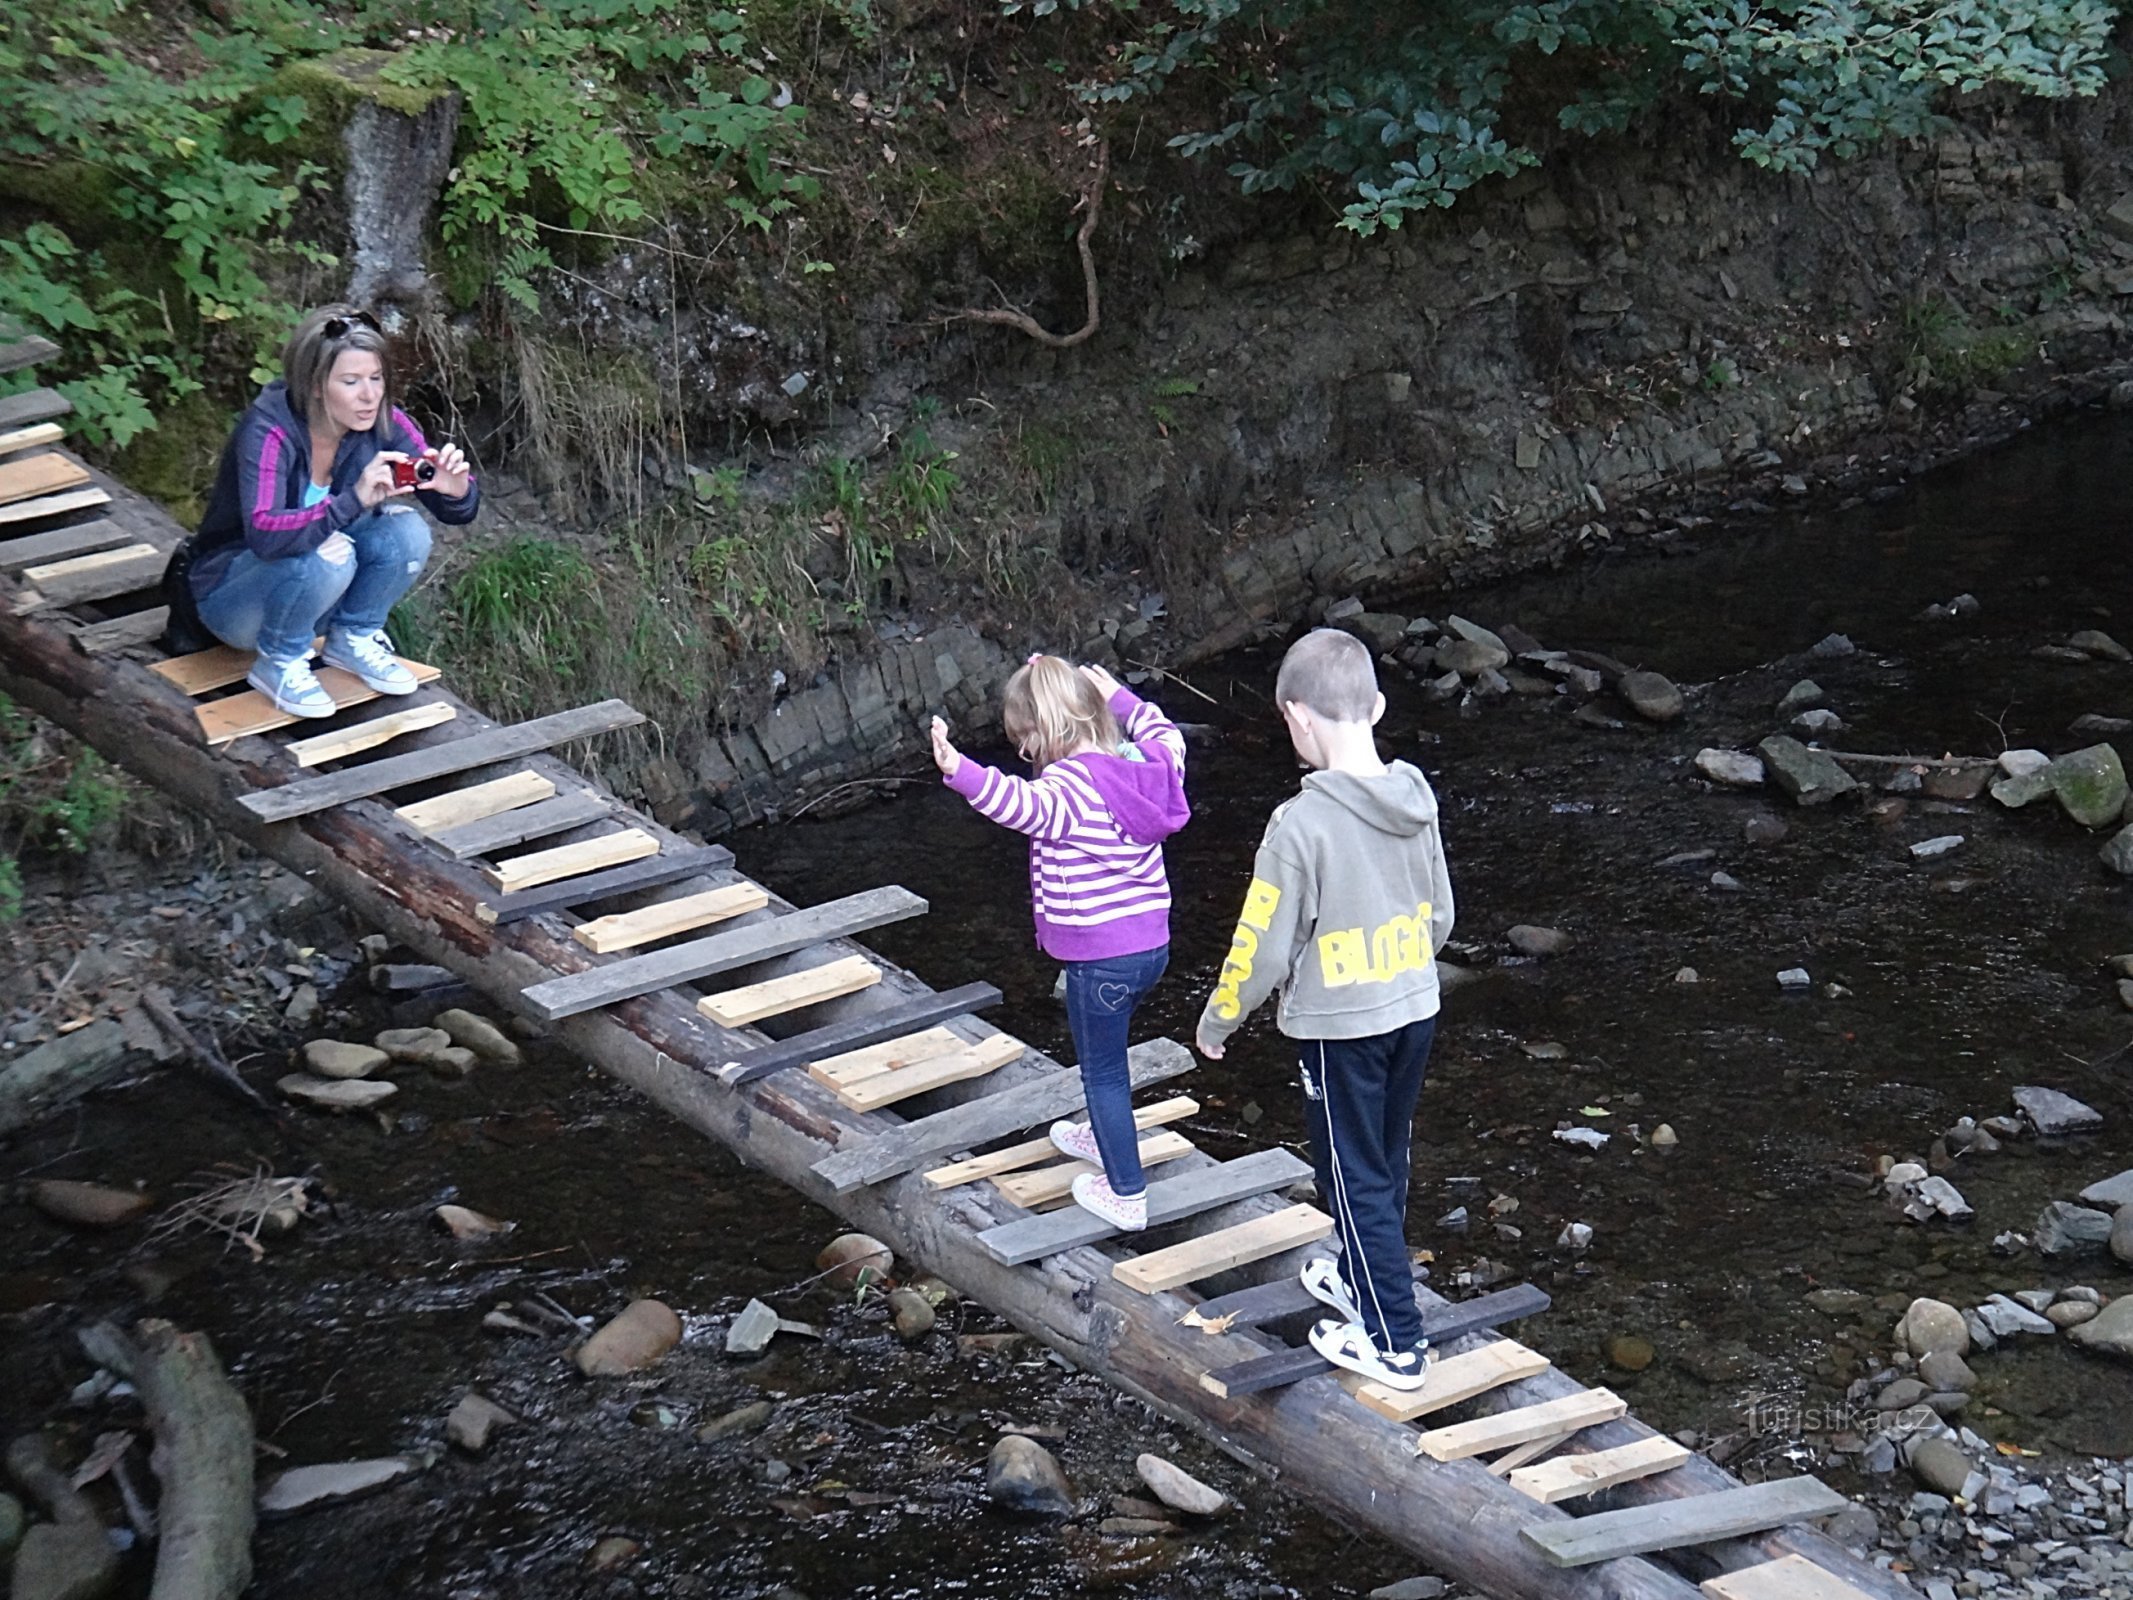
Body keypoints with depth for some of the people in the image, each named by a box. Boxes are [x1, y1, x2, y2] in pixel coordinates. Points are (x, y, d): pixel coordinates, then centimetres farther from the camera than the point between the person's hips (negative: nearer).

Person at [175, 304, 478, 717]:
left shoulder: (383, 423, -13)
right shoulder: (268, 431, -28)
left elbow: (458, 511, -10)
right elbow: (264, 535, -42)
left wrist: (456, 490, -34)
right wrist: (355, 499, -50)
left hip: (312, 589, 5)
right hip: (231, 591, -5)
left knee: (406, 532, -20)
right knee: (327, 555, -34)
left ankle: (353, 640, 2)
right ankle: (278, 664, -10)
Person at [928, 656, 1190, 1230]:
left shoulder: (1069, 784, -23)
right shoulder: (1141, 764, 2)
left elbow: (1024, 804, -45)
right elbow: (1168, 737, 26)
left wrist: (960, 771, -59)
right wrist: (1120, 697, 36)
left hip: (1100, 959, -9)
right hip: (1152, 945, 9)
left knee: (1102, 1070, 6)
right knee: (1105, 1050, 31)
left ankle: (1126, 1194, 13)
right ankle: (1104, 1137, 52)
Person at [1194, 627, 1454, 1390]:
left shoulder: (1302, 824, -25)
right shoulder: (1416, 800, -5)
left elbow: (1263, 950, -18)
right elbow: (1440, 917, 8)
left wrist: (1216, 1022, -1)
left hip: (1339, 1028, -7)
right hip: (1414, 1010, 7)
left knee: (1356, 1178, 7)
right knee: (1385, 1161, 24)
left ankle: (1394, 1342, 15)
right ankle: (1364, 1278, 44)